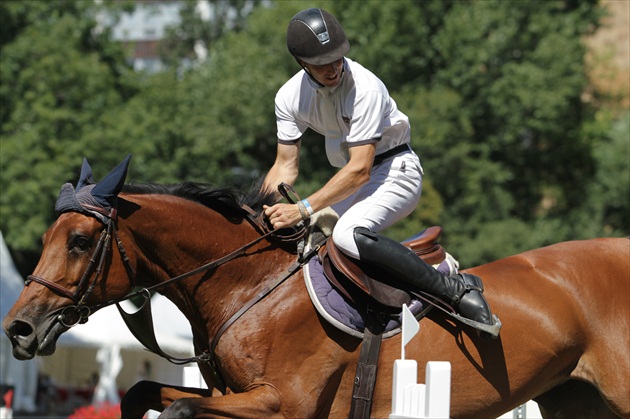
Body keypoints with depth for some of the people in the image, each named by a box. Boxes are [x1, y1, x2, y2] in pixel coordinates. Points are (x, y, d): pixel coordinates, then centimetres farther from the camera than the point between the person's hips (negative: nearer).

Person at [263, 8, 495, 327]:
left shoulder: (365, 88, -27)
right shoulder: (289, 97, -7)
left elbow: (359, 170, -30)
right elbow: (285, 167, -1)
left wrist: (304, 208, -36)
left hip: (396, 171, -8)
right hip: (350, 176, 8)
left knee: (348, 234, -34)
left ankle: (458, 290, -35)